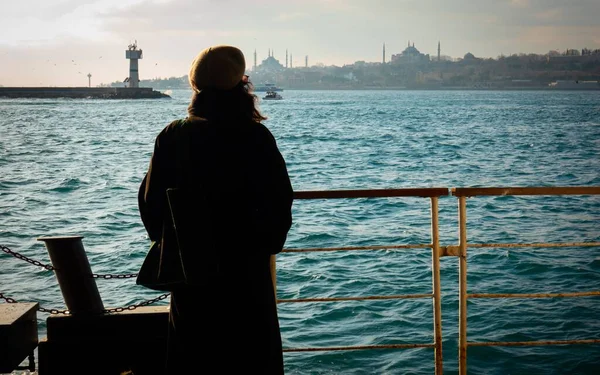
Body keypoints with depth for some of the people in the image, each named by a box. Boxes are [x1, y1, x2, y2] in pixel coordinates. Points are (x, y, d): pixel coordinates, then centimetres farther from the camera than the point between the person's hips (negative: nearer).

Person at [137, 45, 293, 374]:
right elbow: (278, 203, -15)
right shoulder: (255, 137, -12)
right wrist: (268, 244, 4)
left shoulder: (172, 136, -2)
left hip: (189, 270, 4)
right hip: (244, 272, -3)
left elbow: (150, 202, 2)